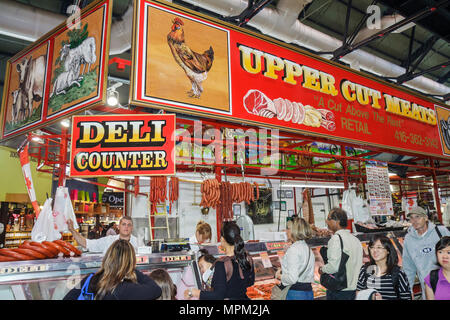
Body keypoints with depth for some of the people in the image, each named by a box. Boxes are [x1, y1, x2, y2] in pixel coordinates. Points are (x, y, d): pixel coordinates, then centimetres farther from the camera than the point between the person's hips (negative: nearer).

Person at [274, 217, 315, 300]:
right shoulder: (308, 249, 10)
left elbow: (292, 278, -21)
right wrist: (284, 269, 14)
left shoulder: (293, 249, -16)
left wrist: (280, 276, -3)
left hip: (295, 293, -8)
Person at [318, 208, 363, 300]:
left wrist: (322, 269, -3)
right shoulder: (356, 239, 9)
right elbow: (358, 265, 14)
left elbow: (333, 266, -21)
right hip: (353, 290, 8)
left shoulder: (336, 238, -15)